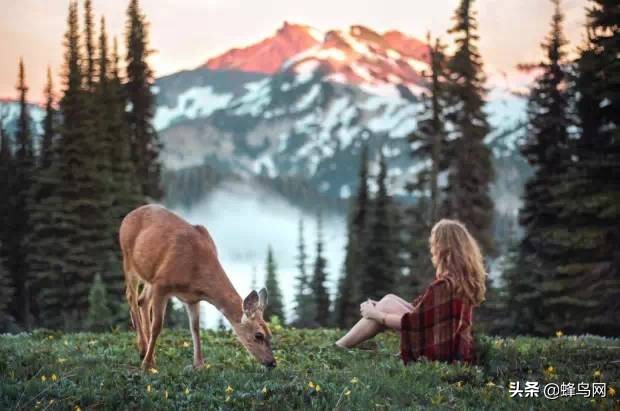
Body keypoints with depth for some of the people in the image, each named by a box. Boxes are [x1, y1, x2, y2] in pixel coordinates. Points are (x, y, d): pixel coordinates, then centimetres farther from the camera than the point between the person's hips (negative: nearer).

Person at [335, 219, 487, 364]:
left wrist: (376, 314, -4)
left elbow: (413, 322, -17)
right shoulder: (462, 277, 6)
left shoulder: (444, 285, -23)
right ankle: (338, 346, 12)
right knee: (389, 300, 9)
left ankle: (337, 349, 5)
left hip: (439, 352, -9)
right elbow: (424, 308, 15)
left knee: (387, 305, -5)